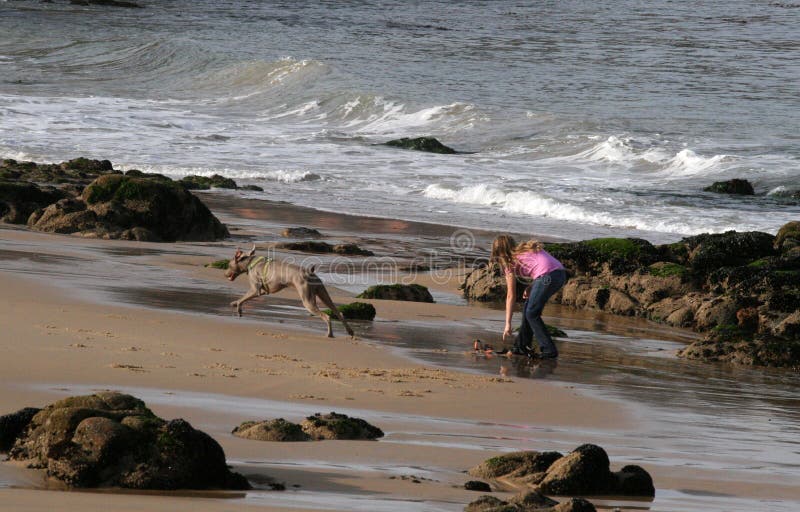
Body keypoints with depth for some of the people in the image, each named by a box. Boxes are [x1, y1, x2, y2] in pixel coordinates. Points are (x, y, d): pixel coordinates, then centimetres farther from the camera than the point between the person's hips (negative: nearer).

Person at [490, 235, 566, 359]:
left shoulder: (511, 262, 8)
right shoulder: (526, 249, 28)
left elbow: (511, 296, 8)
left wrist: (508, 324, 10)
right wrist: (531, 287, 14)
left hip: (548, 276, -8)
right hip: (561, 273, 8)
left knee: (532, 314, 3)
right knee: (528, 307, 19)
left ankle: (549, 350, -2)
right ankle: (522, 346, 25)